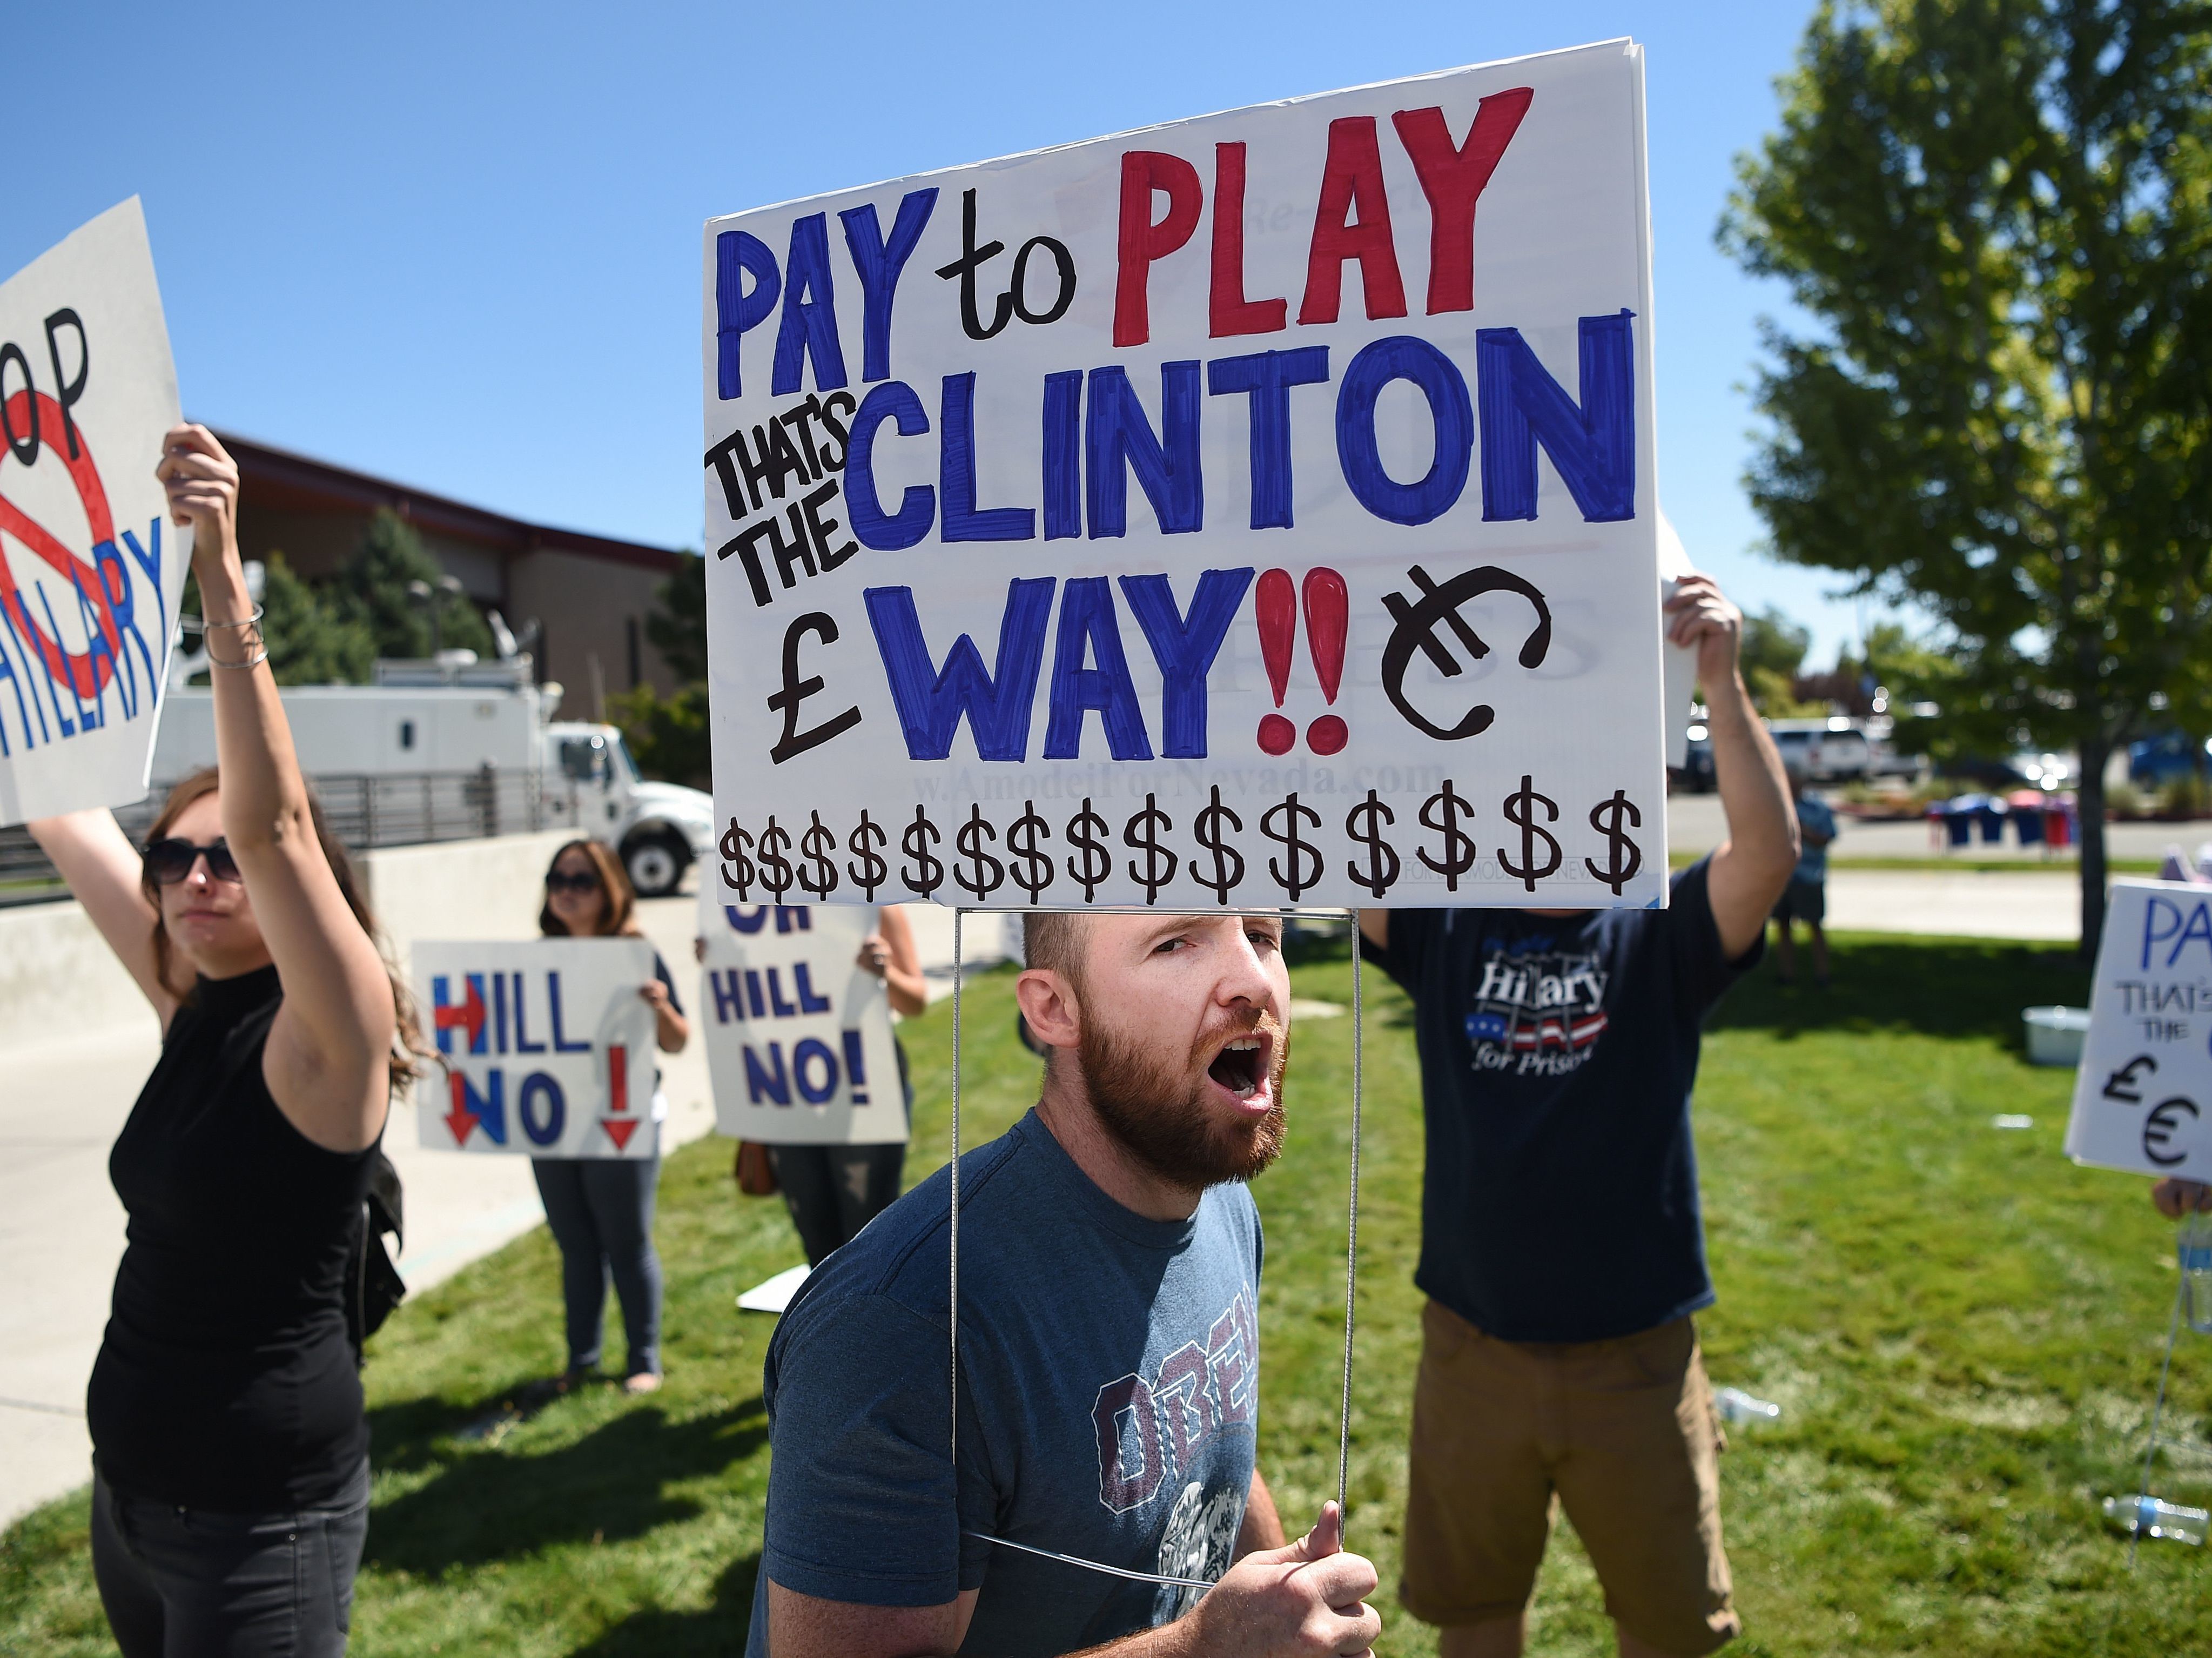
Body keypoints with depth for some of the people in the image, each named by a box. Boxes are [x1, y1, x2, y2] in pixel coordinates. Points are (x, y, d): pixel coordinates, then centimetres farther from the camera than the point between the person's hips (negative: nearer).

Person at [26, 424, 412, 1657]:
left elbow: (272, 820, -34)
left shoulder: (334, 1034, -17)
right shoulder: (191, 1001, 2)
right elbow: (62, 804, 5)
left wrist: (223, 580, -40)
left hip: (260, 1514, -7)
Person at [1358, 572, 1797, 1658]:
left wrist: (1722, 685, -30)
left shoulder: (1661, 938, -5)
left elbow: (1770, 849, -22)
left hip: (1636, 1353, -1)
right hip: (1473, 1351, 1)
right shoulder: (1446, 932, -2)